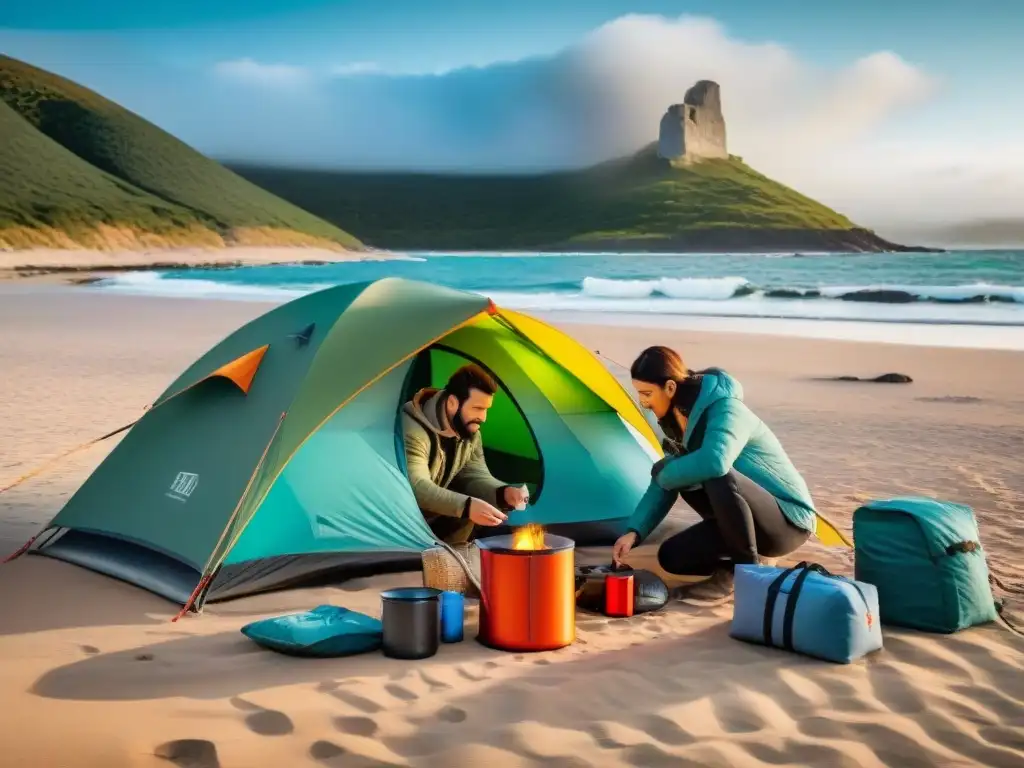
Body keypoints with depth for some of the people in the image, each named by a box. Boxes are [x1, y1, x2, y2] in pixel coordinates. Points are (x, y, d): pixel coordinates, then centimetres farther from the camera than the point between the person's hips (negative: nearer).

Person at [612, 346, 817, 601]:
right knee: (671, 557, -6)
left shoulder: (725, 409, -26)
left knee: (718, 478, -35)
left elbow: (715, 462, -46)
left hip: (789, 520, -7)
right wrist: (634, 531, -11)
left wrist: (664, 473, -27)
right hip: (745, 519, 8)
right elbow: (666, 483, 3)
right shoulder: (677, 420, 0)